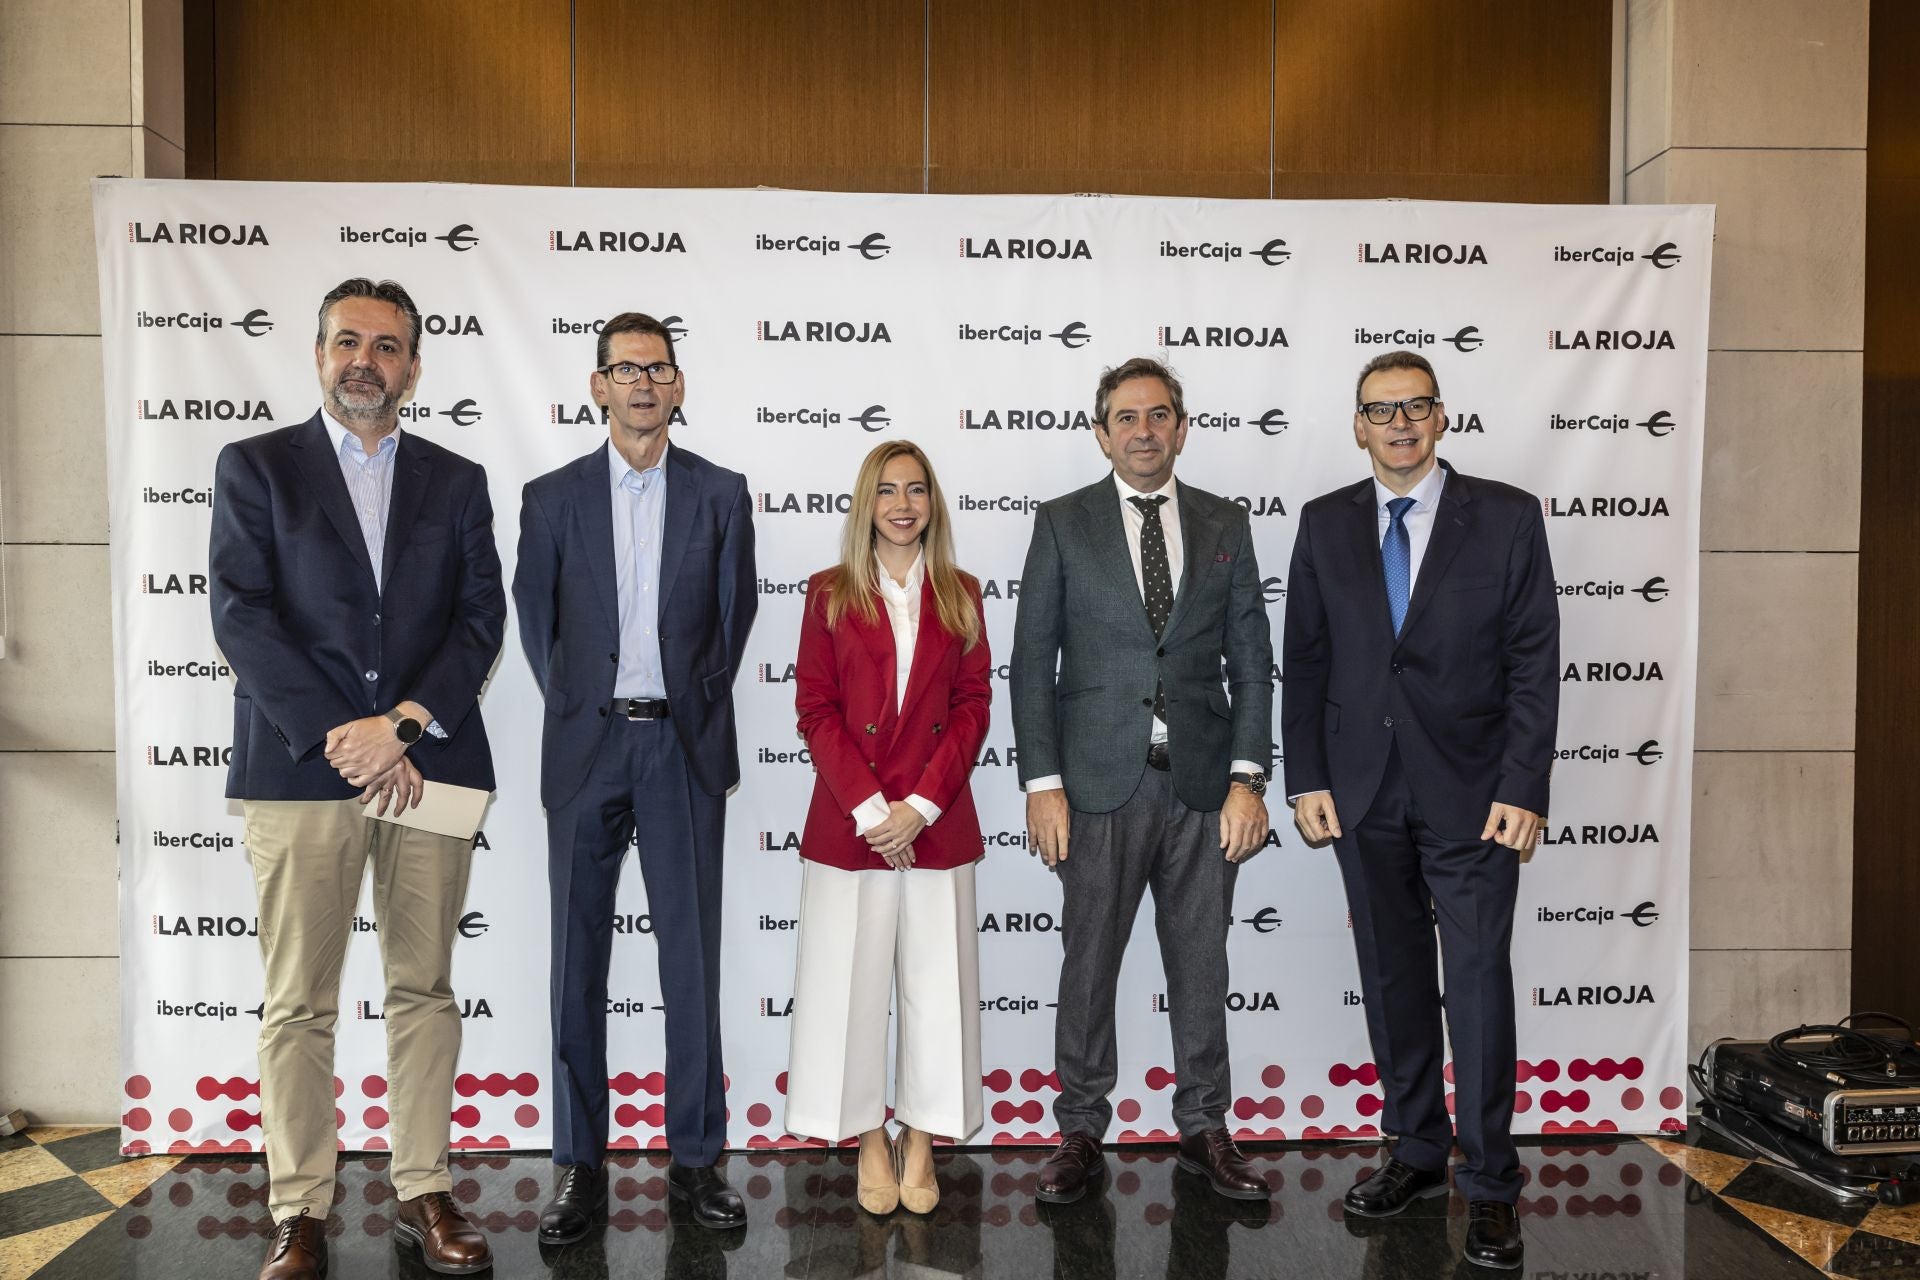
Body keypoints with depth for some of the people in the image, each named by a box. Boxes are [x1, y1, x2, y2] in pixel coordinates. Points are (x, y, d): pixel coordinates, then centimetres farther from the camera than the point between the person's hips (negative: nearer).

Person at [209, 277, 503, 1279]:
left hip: (429, 764, 2)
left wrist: (405, 723, -10)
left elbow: (481, 617, 5)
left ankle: (424, 1195, 18)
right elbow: (241, 615, -3)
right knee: (298, 1004, 3)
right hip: (299, 767, -2)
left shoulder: (456, 481, 13)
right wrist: (338, 736, -11)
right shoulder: (255, 466, 8)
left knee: (424, 990, 7)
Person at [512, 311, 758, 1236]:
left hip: (685, 744, 0)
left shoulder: (721, 494, 5)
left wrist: (697, 702, 8)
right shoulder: (552, 497, 6)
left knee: (692, 957, 4)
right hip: (586, 745, 1)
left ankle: (696, 1157, 16)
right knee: (579, 958, 5)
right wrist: (575, 707, 8)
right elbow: (535, 621, 11)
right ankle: (578, 1165, 16)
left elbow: (734, 614, 9)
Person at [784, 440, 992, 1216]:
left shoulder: (960, 595, 7)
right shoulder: (831, 593, 3)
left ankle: (920, 1145, 20)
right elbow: (815, 710, -1)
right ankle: (870, 1144, 19)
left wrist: (920, 805, -9)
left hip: (937, 823, 1)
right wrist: (869, 808, -11)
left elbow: (973, 707, 3)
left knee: (935, 985, 6)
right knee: (853, 983, 4)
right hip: (849, 822, -1)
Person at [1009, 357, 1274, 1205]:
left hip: (1202, 783, 2)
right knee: (1089, 965, 6)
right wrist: (1042, 783, -7)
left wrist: (1248, 776, -3)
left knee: (1202, 963, 11)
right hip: (1099, 783, -2)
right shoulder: (1062, 524, 2)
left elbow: (1251, 659, 6)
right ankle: (1082, 1134, 21)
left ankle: (1204, 1129, 27)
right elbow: (1032, 660, 0)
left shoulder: (1225, 525, 8)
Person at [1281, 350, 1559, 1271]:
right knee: (1392, 978, 11)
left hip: (1471, 790, -2)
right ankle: (1417, 1150, 26)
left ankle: (1489, 1184, 12)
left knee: (1478, 976, -1)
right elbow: (1304, 661, 7)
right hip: (1363, 792, 3)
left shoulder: (1507, 515, 0)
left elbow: (1535, 662, -3)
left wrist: (1522, 788, -10)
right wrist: (1306, 779, 0)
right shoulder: (1325, 523, 7)